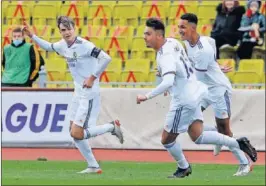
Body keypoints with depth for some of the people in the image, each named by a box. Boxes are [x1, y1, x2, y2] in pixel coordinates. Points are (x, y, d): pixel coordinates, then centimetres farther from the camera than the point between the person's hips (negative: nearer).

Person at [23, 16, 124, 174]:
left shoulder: (84, 45, -19)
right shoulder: (63, 45, 6)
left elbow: (106, 58, -27)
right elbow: (48, 46, 28)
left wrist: (92, 78, -22)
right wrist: (32, 36, 18)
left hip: (89, 94, -9)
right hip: (78, 93, 9)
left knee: (77, 134, -12)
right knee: (75, 133, 11)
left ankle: (111, 127, 4)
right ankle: (93, 166, 20)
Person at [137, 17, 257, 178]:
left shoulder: (166, 56, -27)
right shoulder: (172, 42, 1)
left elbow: (167, 83, -41)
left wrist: (147, 97, -34)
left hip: (184, 101, -9)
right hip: (194, 93, 9)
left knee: (167, 139, 8)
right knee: (198, 137, 14)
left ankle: (183, 168, 29)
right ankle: (238, 143, 12)